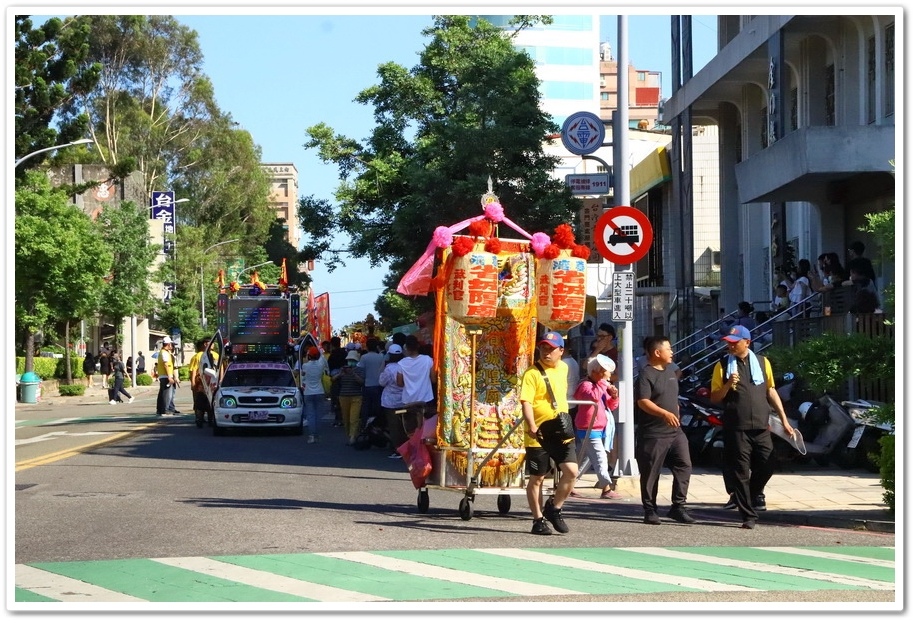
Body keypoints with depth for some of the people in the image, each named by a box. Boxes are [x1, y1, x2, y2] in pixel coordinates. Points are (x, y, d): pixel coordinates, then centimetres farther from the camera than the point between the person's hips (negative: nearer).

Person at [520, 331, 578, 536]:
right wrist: (532, 427, -32)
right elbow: (526, 402, -20)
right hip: (538, 434, -5)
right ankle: (538, 520, 16)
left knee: (572, 471, -8)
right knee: (537, 478, 4)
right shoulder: (532, 373, -11)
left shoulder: (563, 368, 10)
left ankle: (554, 508, 11)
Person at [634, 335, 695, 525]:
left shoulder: (670, 371, 15)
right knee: (651, 473, 1)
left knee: (684, 465, -2)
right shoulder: (646, 375, -11)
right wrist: (665, 413, -32)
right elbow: (643, 402, -22)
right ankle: (650, 510, 10)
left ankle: (678, 506, 4)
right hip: (653, 434, -7)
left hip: (675, 431, 7)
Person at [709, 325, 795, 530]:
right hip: (736, 428, -2)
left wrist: (784, 420, 10)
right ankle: (748, 516, 4)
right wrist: (728, 386, -17)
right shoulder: (722, 365, 2)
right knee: (740, 473, -2)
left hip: (761, 426, 2)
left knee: (766, 466, 4)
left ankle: (755, 493, 35)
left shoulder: (762, 362, 8)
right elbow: (714, 398, 2)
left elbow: (771, 392, 13)